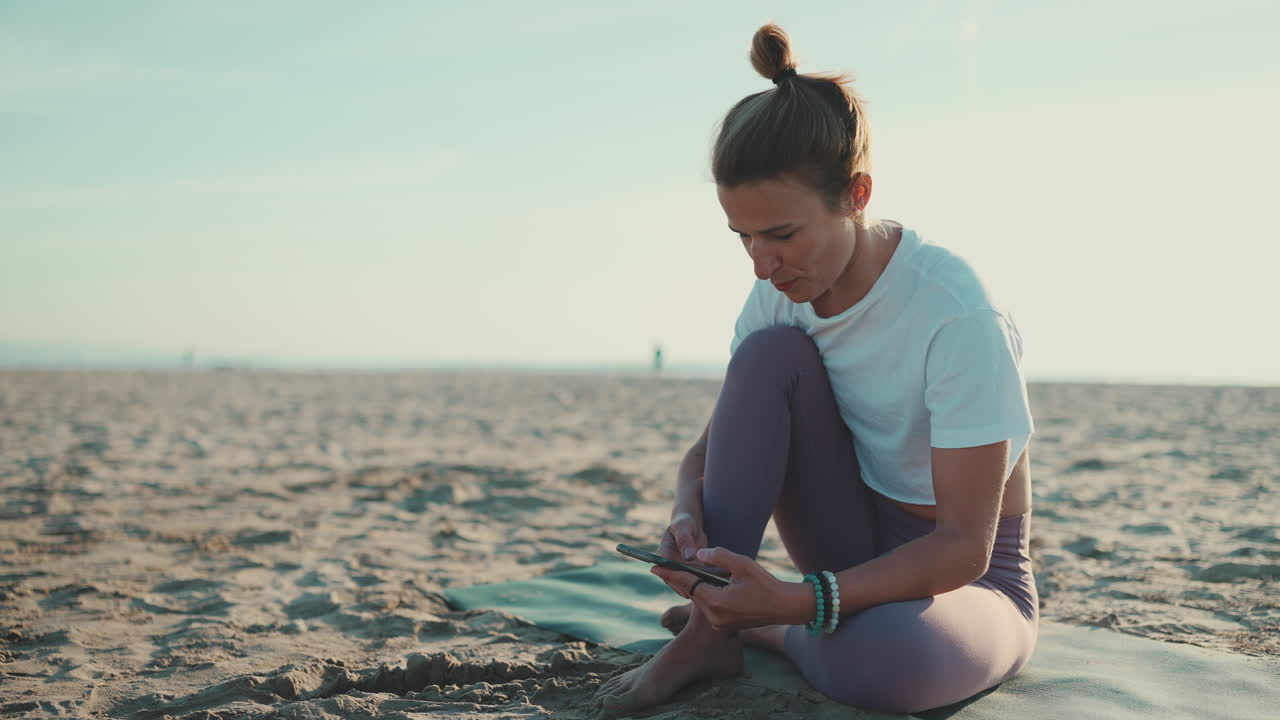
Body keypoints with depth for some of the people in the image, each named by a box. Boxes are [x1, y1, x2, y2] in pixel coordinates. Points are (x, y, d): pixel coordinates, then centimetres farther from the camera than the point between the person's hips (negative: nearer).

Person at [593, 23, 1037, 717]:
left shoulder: (956, 315, -27)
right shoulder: (779, 293, -8)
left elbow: (964, 547, -27)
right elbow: (709, 449, 0)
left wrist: (797, 602, -40)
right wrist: (688, 515, -25)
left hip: (970, 576, -5)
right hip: (863, 549, 5)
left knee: (890, 658, -42)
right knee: (770, 353, -21)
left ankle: (767, 633, -6)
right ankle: (709, 630, -17)